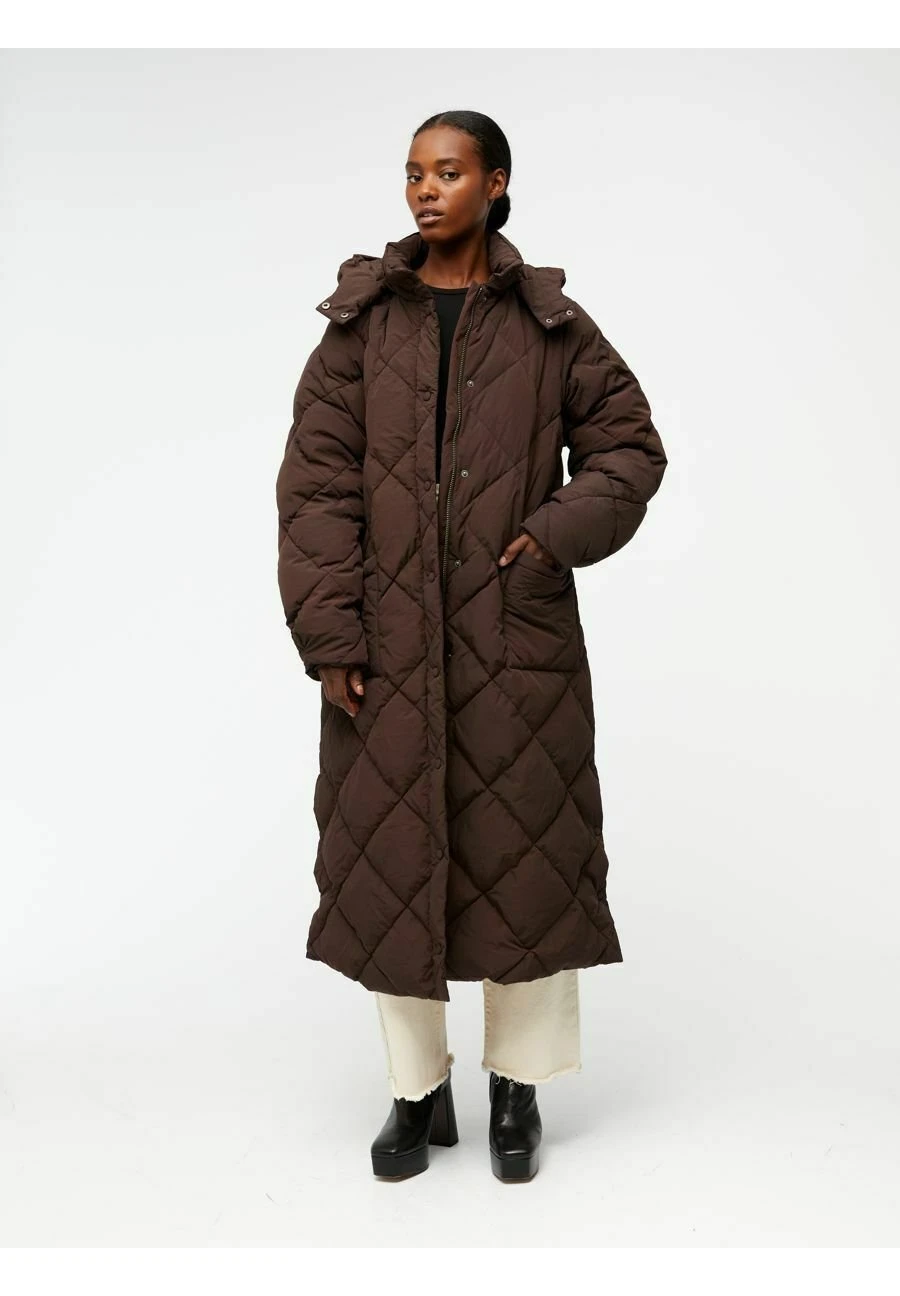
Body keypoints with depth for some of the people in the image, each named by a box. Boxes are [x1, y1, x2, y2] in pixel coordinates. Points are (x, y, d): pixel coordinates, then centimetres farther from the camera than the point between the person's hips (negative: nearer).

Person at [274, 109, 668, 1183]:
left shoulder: (551, 325, 4)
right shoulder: (361, 321, 4)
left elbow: (629, 446, 10)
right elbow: (316, 482, -1)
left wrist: (559, 533, -8)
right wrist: (327, 633, -9)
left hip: (518, 640, 0)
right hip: (389, 643, 1)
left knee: (526, 853, 6)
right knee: (390, 859, 7)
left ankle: (517, 1089, 25)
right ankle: (418, 1092, 24)